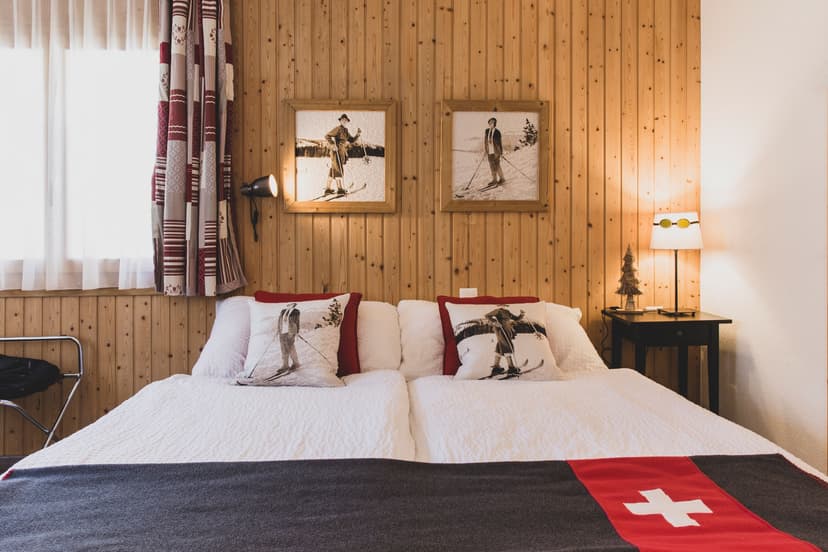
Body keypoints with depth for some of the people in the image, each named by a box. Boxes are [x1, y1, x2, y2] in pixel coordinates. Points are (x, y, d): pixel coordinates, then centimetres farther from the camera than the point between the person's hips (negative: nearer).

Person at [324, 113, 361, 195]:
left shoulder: (346, 131, 20)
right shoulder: (337, 128, -5)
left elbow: (352, 140, 15)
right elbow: (327, 136, -11)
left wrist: (358, 134, 1)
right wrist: (333, 144, -24)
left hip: (342, 153, 9)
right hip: (337, 151, -9)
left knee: (333, 171, 8)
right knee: (339, 170, -12)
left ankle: (328, 189, 11)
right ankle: (340, 189, -13)